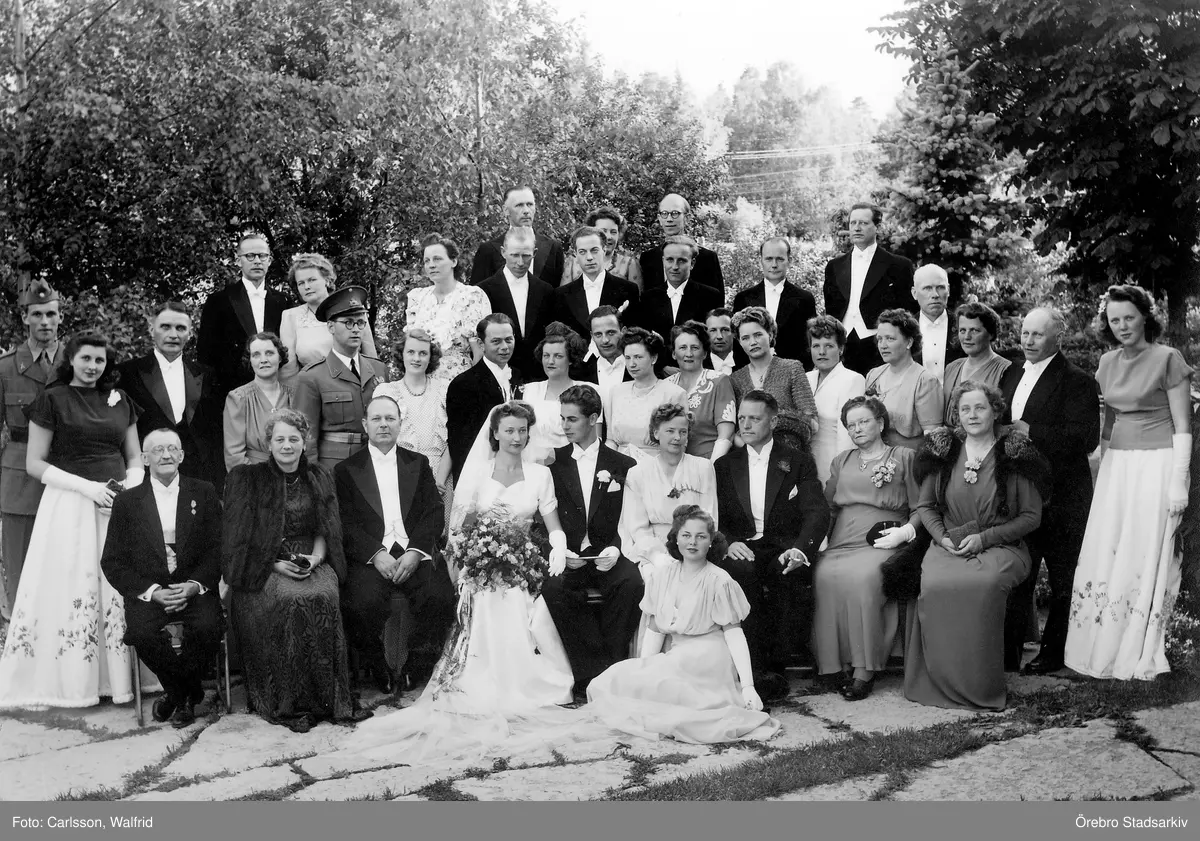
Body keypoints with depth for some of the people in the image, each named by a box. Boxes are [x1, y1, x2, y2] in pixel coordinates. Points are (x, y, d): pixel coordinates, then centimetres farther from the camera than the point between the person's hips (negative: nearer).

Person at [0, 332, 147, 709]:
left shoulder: (120, 401, 13)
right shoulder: (52, 400, 1)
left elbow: (135, 457, 18)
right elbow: (34, 464, -3)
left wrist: (132, 483, -4)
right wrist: (87, 486, -14)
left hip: (118, 506, 4)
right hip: (68, 505, -3)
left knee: (121, 590, 0)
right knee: (71, 590, -3)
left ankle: (118, 677, 9)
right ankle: (73, 682, 8)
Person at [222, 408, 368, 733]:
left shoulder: (319, 478, 14)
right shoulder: (246, 479, 4)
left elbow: (326, 530, 11)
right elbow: (237, 539, -1)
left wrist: (314, 558, -10)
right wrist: (275, 564, -14)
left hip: (311, 562, 2)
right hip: (263, 568, -2)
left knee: (323, 597, -30)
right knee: (289, 601, -33)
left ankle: (327, 696, -23)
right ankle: (288, 703, -24)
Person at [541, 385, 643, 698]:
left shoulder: (623, 466, 10)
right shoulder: (553, 463, 12)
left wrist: (615, 549, -15)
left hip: (607, 555, 0)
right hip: (567, 555, 1)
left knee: (632, 583, -32)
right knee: (553, 586, -32)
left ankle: (612, 669, -15)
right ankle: (594, 672, -22)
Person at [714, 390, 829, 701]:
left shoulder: (799, 462, 11)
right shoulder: (724, 466, 17)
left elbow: (817, 513, -2)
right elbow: (714, 518, 8)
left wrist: (799, 549, -23)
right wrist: (729, 544, -15)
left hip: (783, 549, -1)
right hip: (741, 548, 1)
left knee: (793, 573, -34)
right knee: (740, 570, -34)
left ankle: (776, 666, -23)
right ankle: (757, 670, -30)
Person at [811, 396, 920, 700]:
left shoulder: (904, 457, 14)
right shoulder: (842, 461, 27)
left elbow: (921, 508, 10)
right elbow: (827, 506, 23)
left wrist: (905, 531, -8)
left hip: (882, 542, -3)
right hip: (842, 541, 3)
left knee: (862, 577, -35)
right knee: (825, 576, -30)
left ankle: (864, 670, -28)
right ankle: (835, 664, -25)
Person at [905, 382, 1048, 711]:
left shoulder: (1014, 454, 3)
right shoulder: (943, 452, 11)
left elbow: (1032, 515, 2)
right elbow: (925, 506, 16)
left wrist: (985, 537, -9)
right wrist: (942, 537, -4)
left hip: (1000, 547, -2)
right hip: (948, 545, 2)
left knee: (982, 584, -36)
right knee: (933, 585, -31)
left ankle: (980, 686, -19)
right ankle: (940, 681, -15)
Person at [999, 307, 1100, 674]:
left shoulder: (1077, 381, -10)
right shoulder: (1011, 374, 12)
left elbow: (1085, 438, -20)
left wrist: (1029, 431, -20)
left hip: (1061, 496, -6)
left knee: (1063, 581, 8)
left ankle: (1054, 654, 20)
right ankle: (1007, 654, 14)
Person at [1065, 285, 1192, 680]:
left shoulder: (1167, 359, -7)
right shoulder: (1108, 363, 10)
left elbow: (1182, 427, -8)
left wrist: (1179, 482, -13)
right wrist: (1107, 465, 14)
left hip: (1156, 466, -5)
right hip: (1116, 465, 6)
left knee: (1144, 559, -1)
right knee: (1104, 557, 4)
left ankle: (1138, 655, 10)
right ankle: (1100, 648, 14)